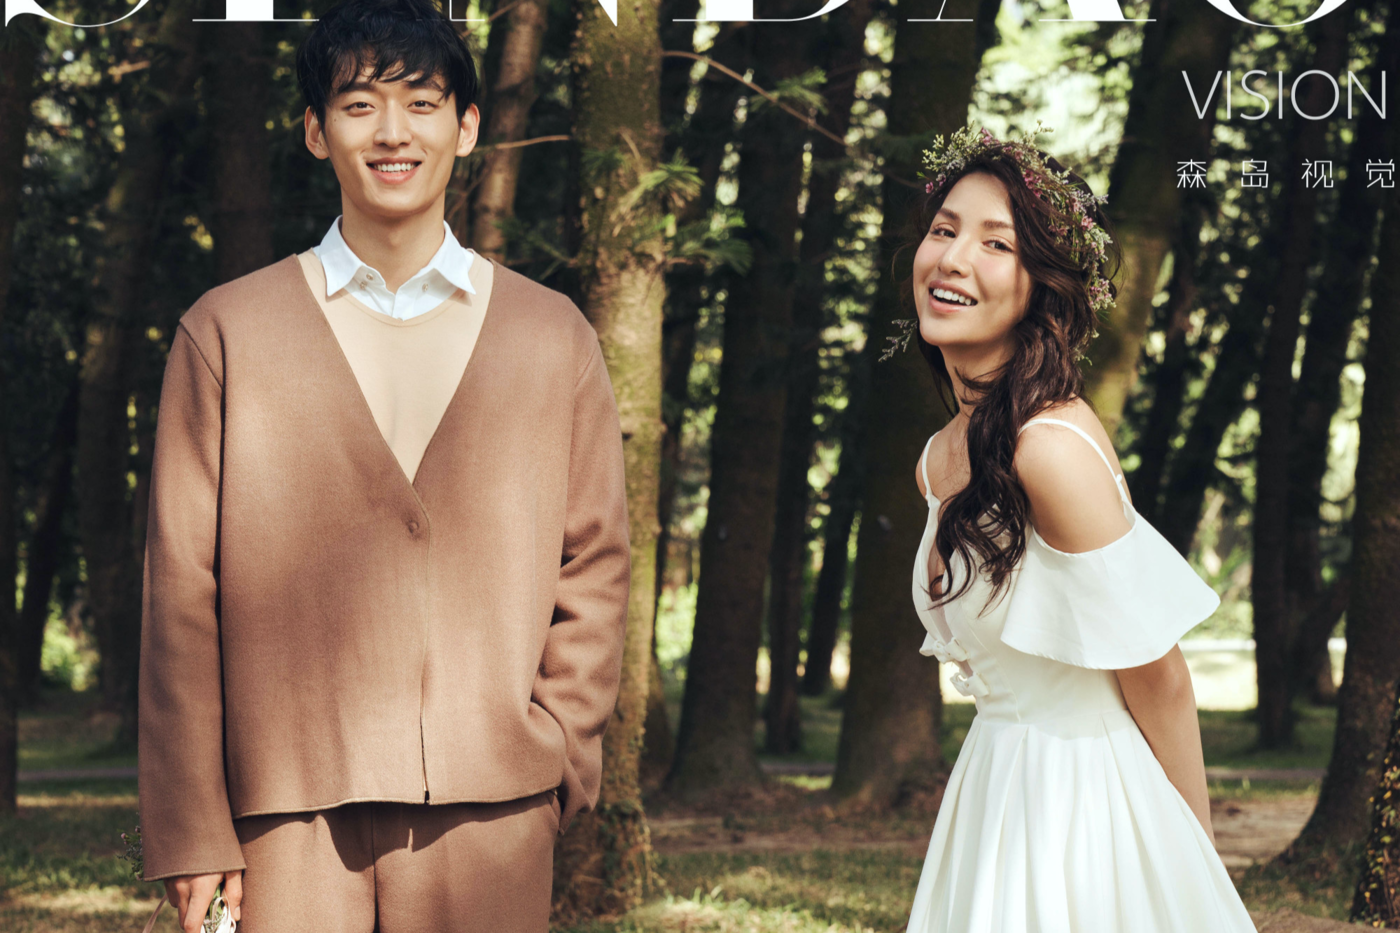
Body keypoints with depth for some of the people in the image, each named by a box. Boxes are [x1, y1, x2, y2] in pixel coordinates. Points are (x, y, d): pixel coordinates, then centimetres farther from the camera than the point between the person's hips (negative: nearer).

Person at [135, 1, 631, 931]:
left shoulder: (554, 336, 11)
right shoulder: (226, 333, 7)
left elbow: (596, 565, 11)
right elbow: (181, 589, 3)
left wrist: (561, 758, -1)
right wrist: (192, 833, -2)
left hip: (492, 817, 1)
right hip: (288, 818, -1)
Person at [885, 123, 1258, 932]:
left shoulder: (1054, 447, -21)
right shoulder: (938, 461, 5)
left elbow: (1158, 679, -16)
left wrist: (1195, 857, -8)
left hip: (1088, 797, -8)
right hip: (995, 779, 8)